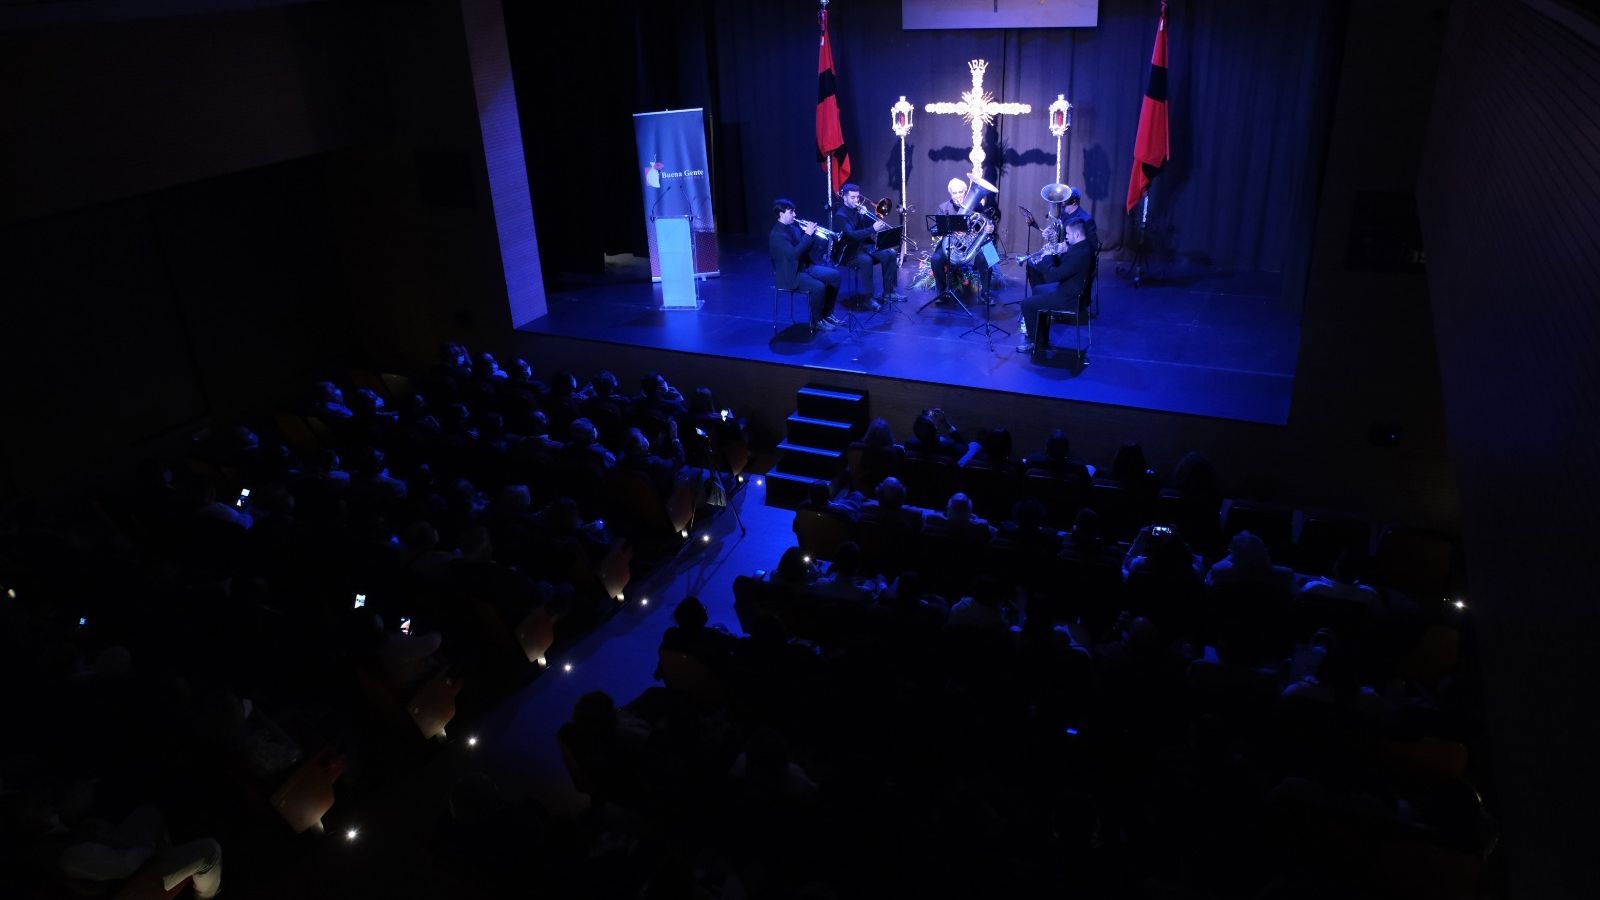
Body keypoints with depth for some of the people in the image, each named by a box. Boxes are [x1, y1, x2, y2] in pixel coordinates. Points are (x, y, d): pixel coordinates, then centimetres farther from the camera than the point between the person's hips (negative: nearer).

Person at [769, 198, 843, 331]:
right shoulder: (777, 235, -20)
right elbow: (794, 254, -31)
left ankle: (827, 314, 10)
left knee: (834, 275, 1)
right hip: (790, 275, -9)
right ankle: (817, 321, -6)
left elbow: (809, 246, 14)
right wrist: (807, 234, -26)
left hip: (805, 267, 9)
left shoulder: (794, 227, 6)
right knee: (819, 287, -28)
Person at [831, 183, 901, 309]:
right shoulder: (840, 215, -13)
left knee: (890, 254, -7)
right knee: (866, 260, -36)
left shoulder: (858, 210, 10)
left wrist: (865, 215, -9)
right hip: (848, 252, -8)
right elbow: (851, 235, -28)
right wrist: (873, 229, -35)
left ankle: (889, 292, 1)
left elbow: (867, 226, 8)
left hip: (864, 246, 8)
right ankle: (868, 299, -30)